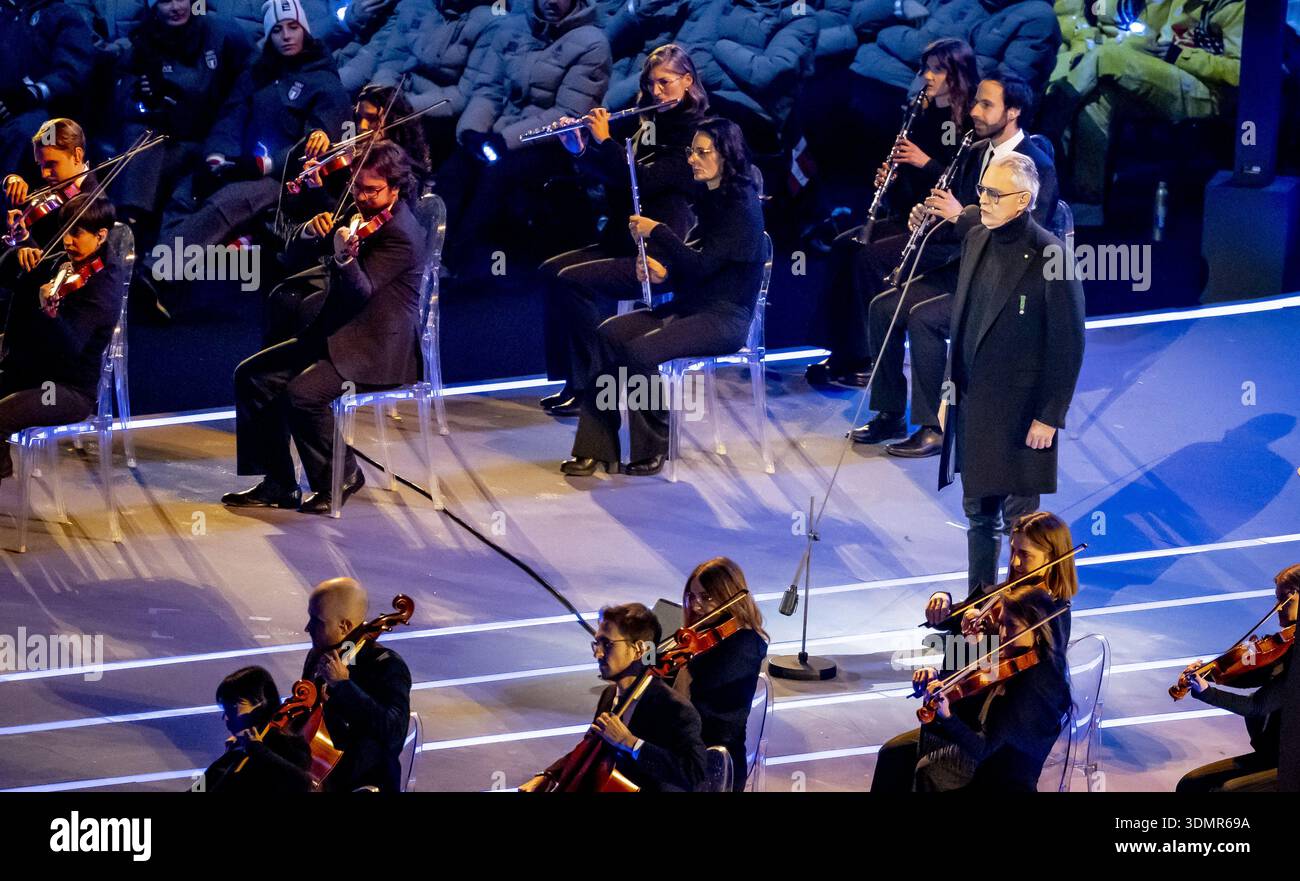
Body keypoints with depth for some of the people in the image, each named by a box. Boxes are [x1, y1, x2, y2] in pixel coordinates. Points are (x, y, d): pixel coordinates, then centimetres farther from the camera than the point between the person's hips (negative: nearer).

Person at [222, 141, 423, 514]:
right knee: (252, 375, -1)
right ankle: (278, 485, 2)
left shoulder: (400, 234, -17)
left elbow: (360, 293, -27)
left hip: (379, 350, -10)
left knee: (303, 392, -31)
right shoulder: (361, 215, 10)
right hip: (337, 335, 10)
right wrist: (315, 230, -9)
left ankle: (339, 478, -8)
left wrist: (345, 256, -46)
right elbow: (301, 247, 13)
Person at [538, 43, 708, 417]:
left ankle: (591, 389, -13)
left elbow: (644, 179, -23)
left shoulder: (695, 130, -13)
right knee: (552, 270, 0)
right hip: (627, 242, 9)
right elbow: (614, 175, 20)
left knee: (573, 281, -22)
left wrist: (605, 140, -16)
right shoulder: (648, 123, 13)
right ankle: (572, 382, 4)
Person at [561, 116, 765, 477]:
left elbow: (701, 264, -22)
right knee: (610, 333, -10)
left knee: (640, 350, -28)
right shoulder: (708, 198, 13)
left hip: (725, 316, -9)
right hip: (691, 306, 9)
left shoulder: (742, 205, -15)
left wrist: (656, 231, -17)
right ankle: (597, 446, -13)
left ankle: (652, 450, -11)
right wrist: (664, 273, -1)